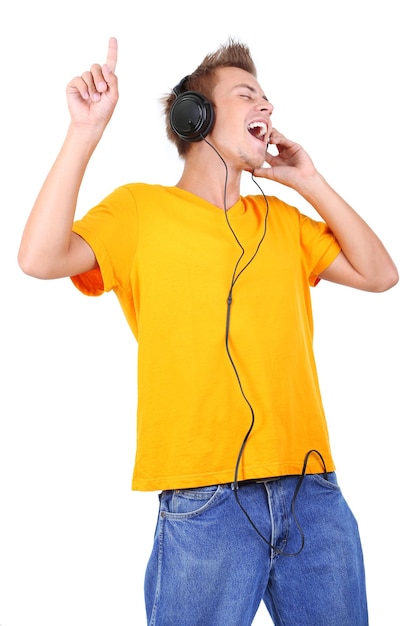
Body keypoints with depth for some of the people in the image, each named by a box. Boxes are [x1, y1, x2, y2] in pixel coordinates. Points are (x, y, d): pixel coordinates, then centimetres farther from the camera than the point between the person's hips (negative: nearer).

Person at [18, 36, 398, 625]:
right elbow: (41, 258, -11)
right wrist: (86, 131, -14)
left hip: (314, 493, 5)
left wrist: (308, 180, 10)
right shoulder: (140, 207, 5)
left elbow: (378, 273, 13)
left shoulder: (280, 218, 18)